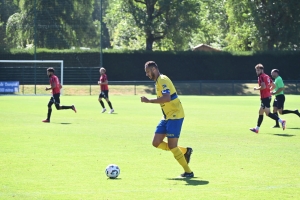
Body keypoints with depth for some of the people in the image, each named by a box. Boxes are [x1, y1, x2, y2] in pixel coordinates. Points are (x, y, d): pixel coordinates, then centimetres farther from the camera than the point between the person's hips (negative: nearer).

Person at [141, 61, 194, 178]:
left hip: (175, 116, -10)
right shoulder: (158, 81, 14)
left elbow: (167, 98, -31)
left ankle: (188, 172, 2)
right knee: (156, 143, 4)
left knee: (172, 146, -10)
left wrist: (149, 101, -27)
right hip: (167, 117, 10)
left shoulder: (162, 80, -16)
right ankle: (185, 151, 17)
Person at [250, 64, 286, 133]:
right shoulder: (267, 76, 16)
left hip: (265, 98, -10)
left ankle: (281, 121, -15)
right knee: (260, 112, 12)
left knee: (268, 113, -11)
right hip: (268, 96, 10)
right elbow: (273, 86, 18)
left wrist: (257, 88, -9)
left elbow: (263, 86, -24)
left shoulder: (261, 77, -10)